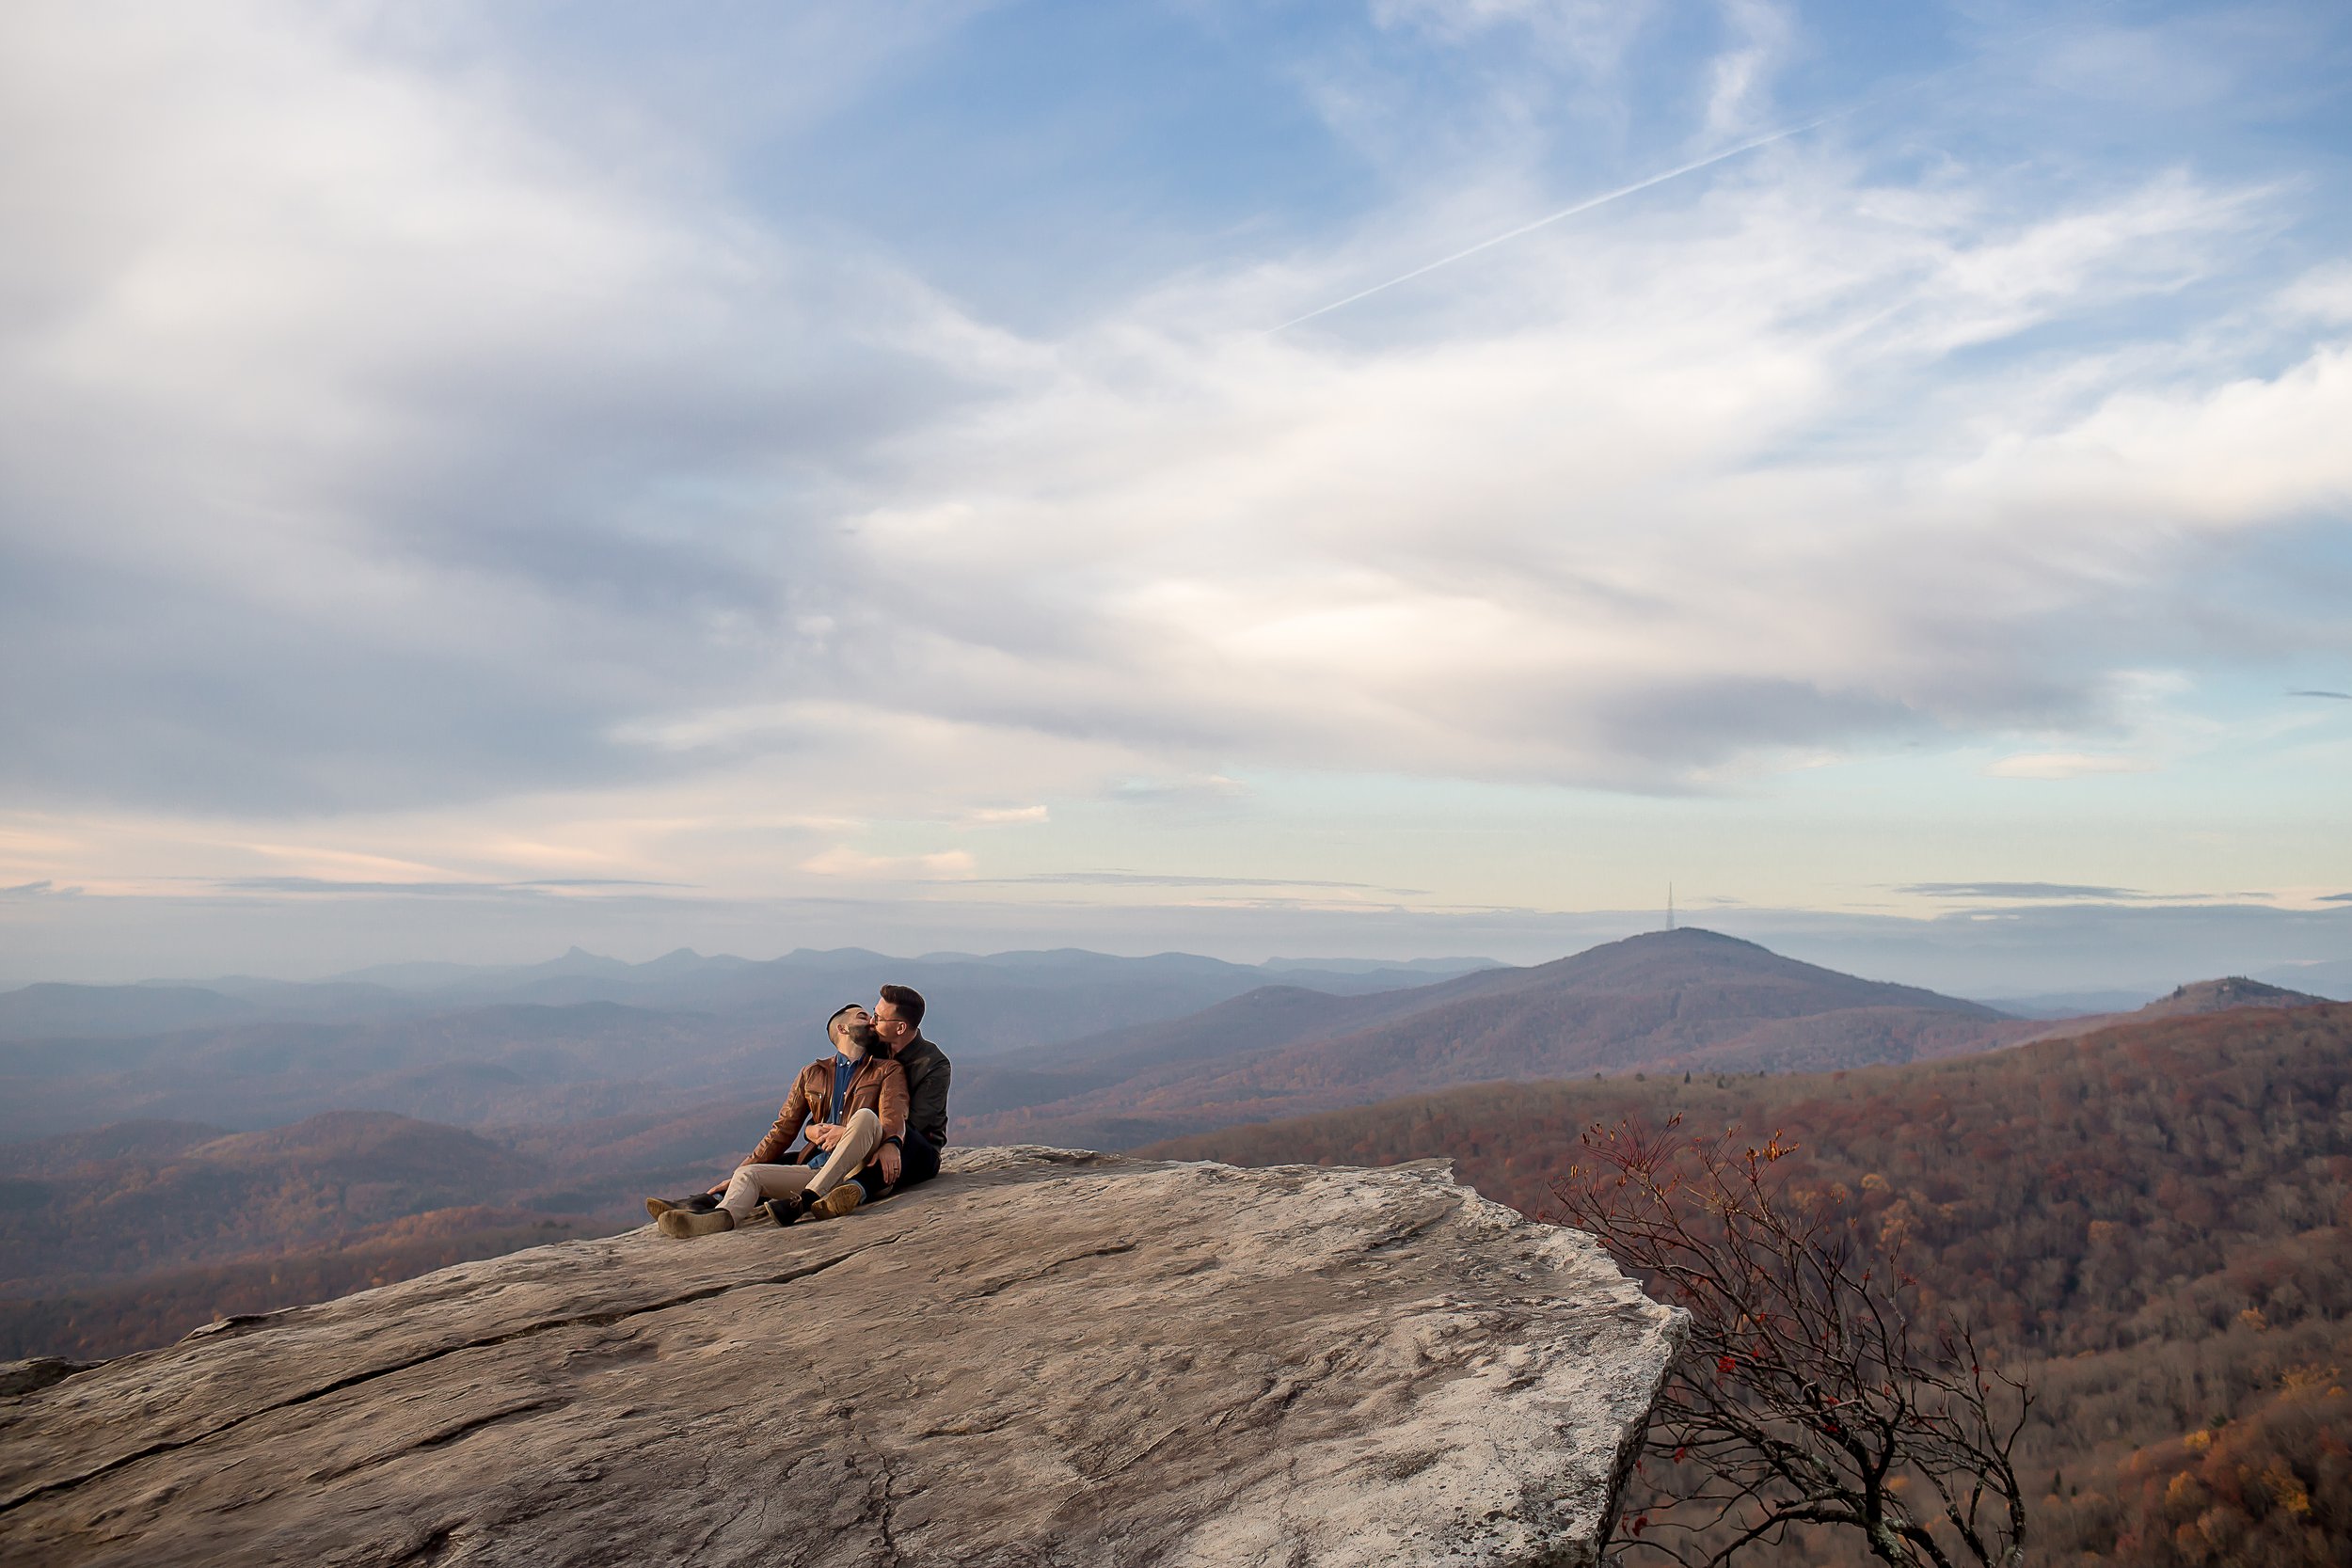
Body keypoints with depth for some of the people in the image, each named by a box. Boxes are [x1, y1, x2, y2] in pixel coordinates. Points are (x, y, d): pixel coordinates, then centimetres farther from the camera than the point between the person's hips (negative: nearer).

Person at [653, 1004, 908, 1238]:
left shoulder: (888, 1071, 13)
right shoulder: (812, 1074, 23)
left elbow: (894, 1118, -5)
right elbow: (783, 1131, 22)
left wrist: (890, 1145, -26)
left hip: (860, 1169, -4)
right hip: (815, 1168, 4)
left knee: (865, 1116, -30)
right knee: (748, 1173, -15)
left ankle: (805, 1200, -36)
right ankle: (723, 1215, -50)